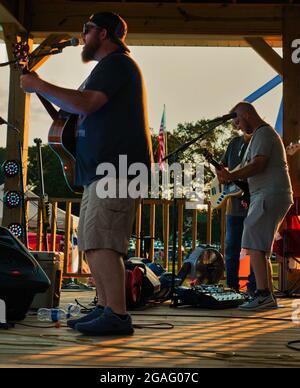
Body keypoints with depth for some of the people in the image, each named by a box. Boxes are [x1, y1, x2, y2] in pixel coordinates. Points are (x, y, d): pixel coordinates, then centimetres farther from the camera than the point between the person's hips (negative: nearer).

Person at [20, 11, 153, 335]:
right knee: (91, 244, 12)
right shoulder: (109, 67, 27)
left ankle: (117, 316, -15)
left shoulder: (116, 63, -7)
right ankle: (104, 308, 16)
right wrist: (41, 87, 20)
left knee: (101, 243, -16)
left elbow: (84, 104, -21)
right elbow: (79, 104, 29)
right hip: (101, 171, 11)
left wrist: (39, 85, -11)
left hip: (115, 170, -11)